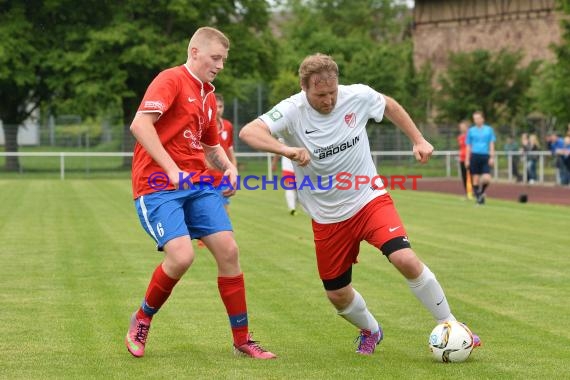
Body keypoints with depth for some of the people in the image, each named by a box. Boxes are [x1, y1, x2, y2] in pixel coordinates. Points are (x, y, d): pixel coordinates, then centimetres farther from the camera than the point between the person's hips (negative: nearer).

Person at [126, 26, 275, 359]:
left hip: (198, 183, 8)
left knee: (228, 249, -3)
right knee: (182, 255, -23)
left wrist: (228, 166, 9)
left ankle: (242, 339, 8)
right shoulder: (171, 80, -8)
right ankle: (142, 320, 4)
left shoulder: (208, 95, 18)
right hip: (158, 185, -8)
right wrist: (172, 169, -27)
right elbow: (140, 124, -23)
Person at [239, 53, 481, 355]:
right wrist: (286, 149, -48)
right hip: (328, 217, 1)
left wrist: (418, 140, 7)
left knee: (406, 259, -23)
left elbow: (390, 106, 12)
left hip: (369, 199, 0)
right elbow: (248, 132, -33)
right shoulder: (292, 111, -18)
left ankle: (449, 325, -4)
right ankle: (370, 331, 41)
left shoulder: (358, 96, -11)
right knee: (338, 295, 8)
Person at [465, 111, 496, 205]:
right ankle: (478, 198, 10)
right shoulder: (471, 130, 8)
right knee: (475, 179, -2)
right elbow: (468, 146, 10)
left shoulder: (489, 129, 8)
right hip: (475, 156, 0)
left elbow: (491, 144, 7)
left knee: (486, 178, -11)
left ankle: (481, 192, 17)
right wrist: (467, 160, 5)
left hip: (485, 157, 0)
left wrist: (492, 157, -3)